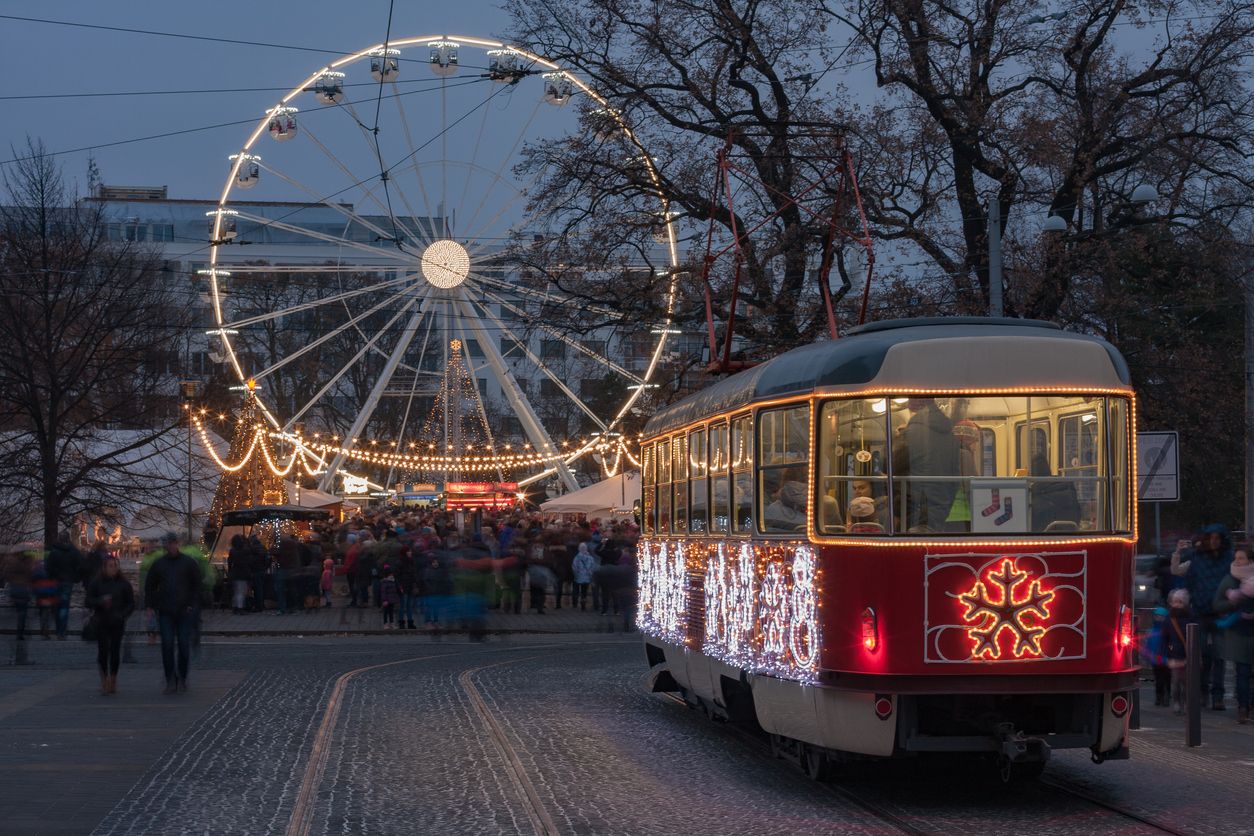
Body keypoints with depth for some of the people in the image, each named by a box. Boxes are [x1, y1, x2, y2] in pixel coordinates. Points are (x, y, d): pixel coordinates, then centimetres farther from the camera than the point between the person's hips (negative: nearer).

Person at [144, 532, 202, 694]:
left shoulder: (189, 563, 2)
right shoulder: (158, 564, 8)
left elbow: (197, 585, 4)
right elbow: (149, 586, 13)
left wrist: (192, 605, -6)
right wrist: (149, 605, 3)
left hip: (184, 612, -1)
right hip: (165, 612, 1)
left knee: (184, 645, 2)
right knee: (167, 646, -4)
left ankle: (182, 679, 16)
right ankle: (171, 681, -1)